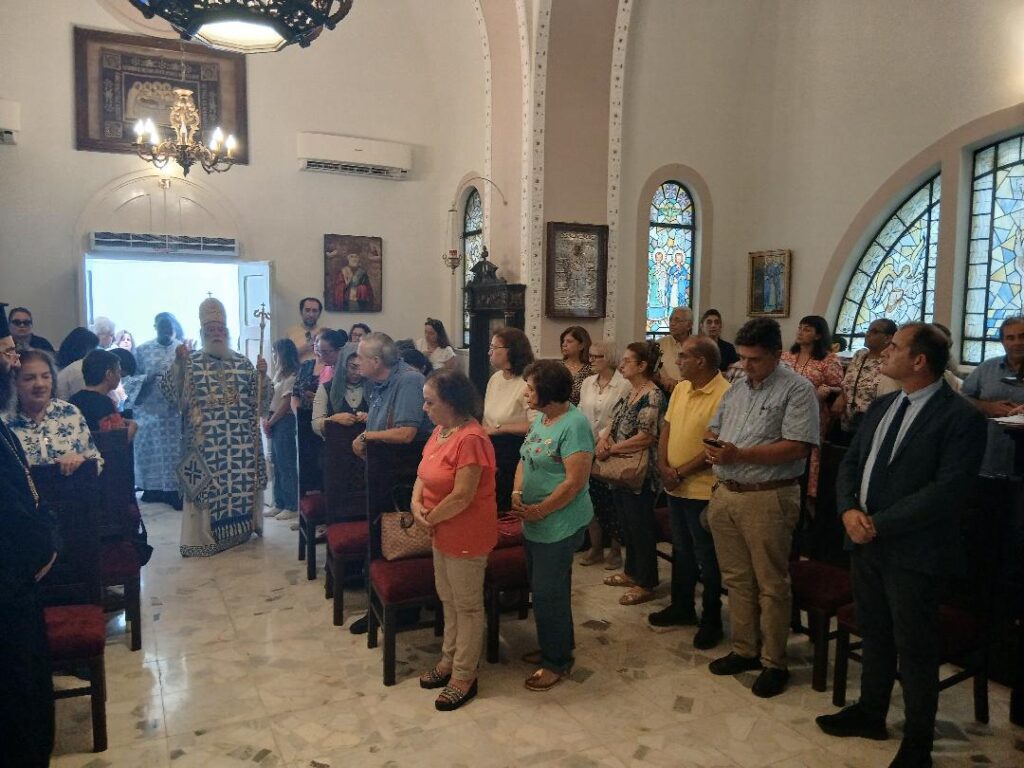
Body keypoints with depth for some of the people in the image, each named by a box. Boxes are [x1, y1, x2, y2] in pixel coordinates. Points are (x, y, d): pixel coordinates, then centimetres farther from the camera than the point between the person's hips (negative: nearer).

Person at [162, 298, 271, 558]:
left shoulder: (243, 362, 11)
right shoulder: (190, 361, 5)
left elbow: (259, 400, 9)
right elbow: (172, 395, -6)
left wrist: (262, 375, -7)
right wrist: (178, 364, -17)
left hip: (241, 440, 3)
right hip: (206, 440, -2)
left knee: (241, 483, 6)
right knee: (207, 485, -3)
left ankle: (240, 530, 21)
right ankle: (202, 537, 6)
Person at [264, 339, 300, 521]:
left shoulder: (292, 376, -12)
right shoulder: (280, 374, 16)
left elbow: (286, 405, -15)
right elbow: (272, 398, 15)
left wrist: (269, 423, -8)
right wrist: (266, 419, 3)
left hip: (285, 422, -9)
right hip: (275, 423, 9)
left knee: (286, 465, -5)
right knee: (277, 465, 11)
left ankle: (292, 507, 1)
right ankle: (279, 504, 18)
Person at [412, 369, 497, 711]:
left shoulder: (470, 439, -27)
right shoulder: (440, 431, 4)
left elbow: (462, 496, -28)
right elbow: (424, 474, 10)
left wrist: (430, 518, -14)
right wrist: (416, 503, -9)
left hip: (467, 536, -9)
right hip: (443, 532, 9)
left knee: (467, 605, 7)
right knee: (448, 598, 22)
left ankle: (464, 676, 22)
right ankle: (449, 660, 39)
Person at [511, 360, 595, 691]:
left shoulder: (574, 425, -21)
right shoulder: (541, 418, 6)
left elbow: (575, 481, -24)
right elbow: (525, 460, 12)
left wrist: (539, 510, -18)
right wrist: (517, 494, -5)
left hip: (559, 524, -9)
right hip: (535, 523, 9)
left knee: (548, 593, 3)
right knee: (547, 588, 21)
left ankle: (557, 661, 21)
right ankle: (556, 643, 39)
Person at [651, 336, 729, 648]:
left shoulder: (724, 395, -20)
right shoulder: (681, 388, 6)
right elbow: (667, 428, 11)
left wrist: (681, 473, -16)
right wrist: (663, 466, -4)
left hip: (702, 489, -8)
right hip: (675, 486, 8)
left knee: (706, 557, 7)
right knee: (681, 551, 21)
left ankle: (711, 619, 22)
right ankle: (682, 606, 37)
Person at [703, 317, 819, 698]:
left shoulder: (796, 389, -9)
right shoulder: (736, 388, 14)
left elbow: (798, 447, -17)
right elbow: (713, 428, 21)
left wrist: (740, 455, -21)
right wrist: (712, 446, -4)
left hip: (768, 498, -7)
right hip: (725, 493, 7)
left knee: (771, 584, 5)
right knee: (737, 579, 16)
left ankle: (774, 662, 18)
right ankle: (744, 650, 30)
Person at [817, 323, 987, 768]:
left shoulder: (961, 418, -14)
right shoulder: (881, 407, 10)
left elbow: (946, 490, -21)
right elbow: (850, 462, 11)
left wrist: (879, 523, -20)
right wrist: (849, 510, -8)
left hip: (911, 550, -7)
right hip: (865, 541, 7)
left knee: (914, 647, 8)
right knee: (873, 633, 21)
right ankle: (871, 712, 40)